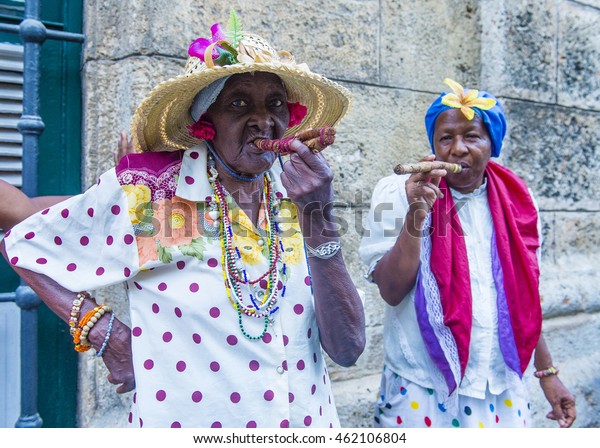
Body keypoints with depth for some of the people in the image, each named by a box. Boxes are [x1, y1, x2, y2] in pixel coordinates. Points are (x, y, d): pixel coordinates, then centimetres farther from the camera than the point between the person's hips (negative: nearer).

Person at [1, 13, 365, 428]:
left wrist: (318, 220, -22)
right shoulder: (145, 188, -14)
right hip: (185, 424, -2)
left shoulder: (299, 197, -6)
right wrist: (101, 330, -11)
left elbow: (348, 350, -12)